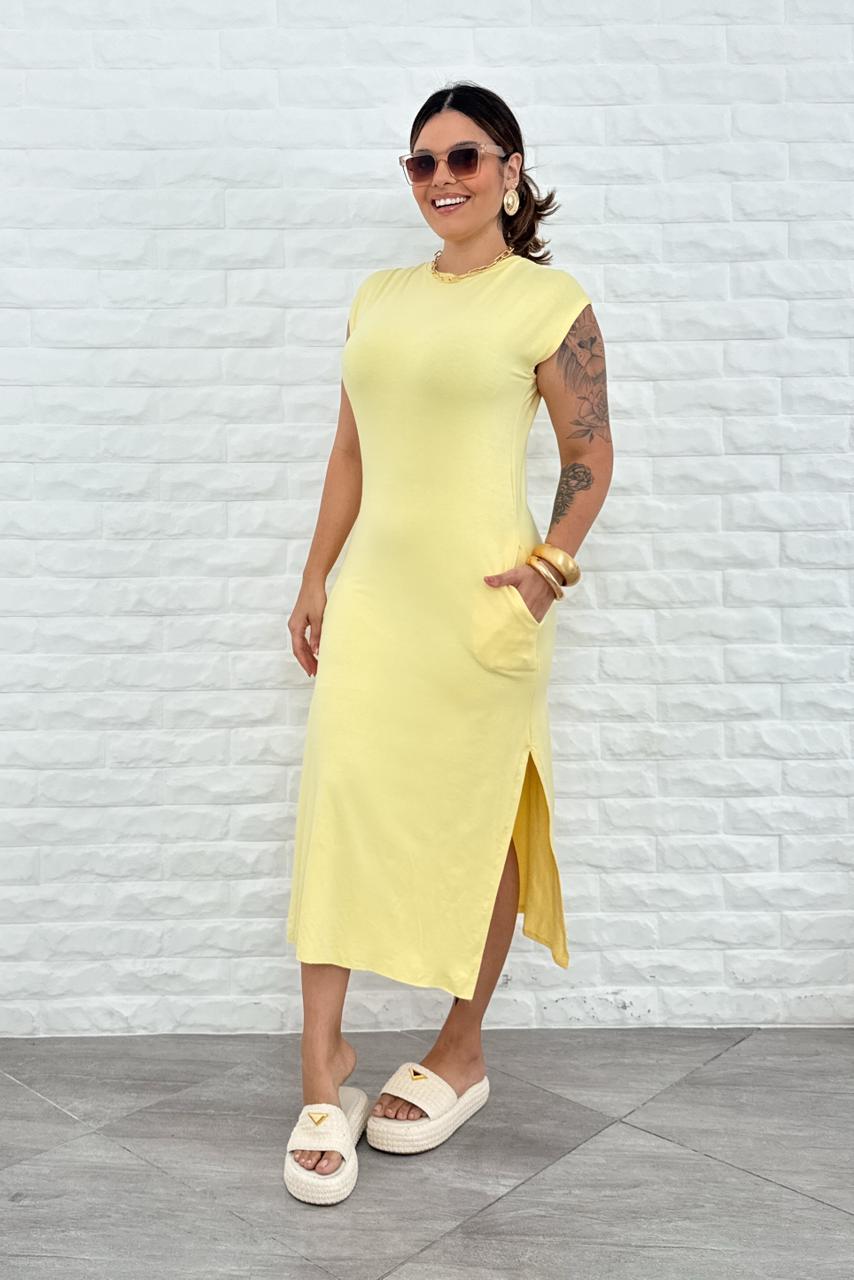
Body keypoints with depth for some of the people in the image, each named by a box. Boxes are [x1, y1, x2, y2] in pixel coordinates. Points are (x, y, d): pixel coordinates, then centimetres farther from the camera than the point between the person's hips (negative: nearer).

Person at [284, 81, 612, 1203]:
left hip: (480, 599, -4)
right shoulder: (379, 297, 14)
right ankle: (324, 1066, 6)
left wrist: (547, 568, -15)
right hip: (373, 593, 5)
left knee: (477, 820, 6)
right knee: (337, 802, -4)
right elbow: (350, 452, 16)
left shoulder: (549, 300, -2)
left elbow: (591, 459, -2)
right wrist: (316, 578, 14)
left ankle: (462, 1053, 24)